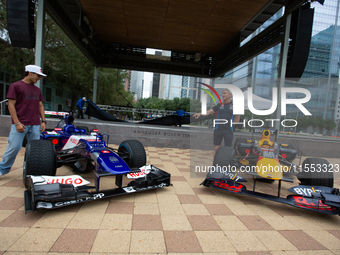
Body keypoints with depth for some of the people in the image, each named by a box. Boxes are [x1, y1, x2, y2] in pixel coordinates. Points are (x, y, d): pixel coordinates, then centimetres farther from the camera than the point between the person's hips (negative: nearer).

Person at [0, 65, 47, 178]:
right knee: (14, 147, -4)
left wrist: (43, 121, 8)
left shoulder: (37, 90, 19)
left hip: (35, 125, 5)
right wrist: (17, 123, -12)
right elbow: (11, 105, -4)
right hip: (20, 124, -5)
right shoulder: (16, 86, 1)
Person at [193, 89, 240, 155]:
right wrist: (200, 114, -17)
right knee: (216, 148, 6)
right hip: (218, 130, 2)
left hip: (228, 130, -2)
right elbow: (209, 111, -2)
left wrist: (229, 124, -1)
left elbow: (237, 119, 3)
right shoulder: (219, 105, 9)